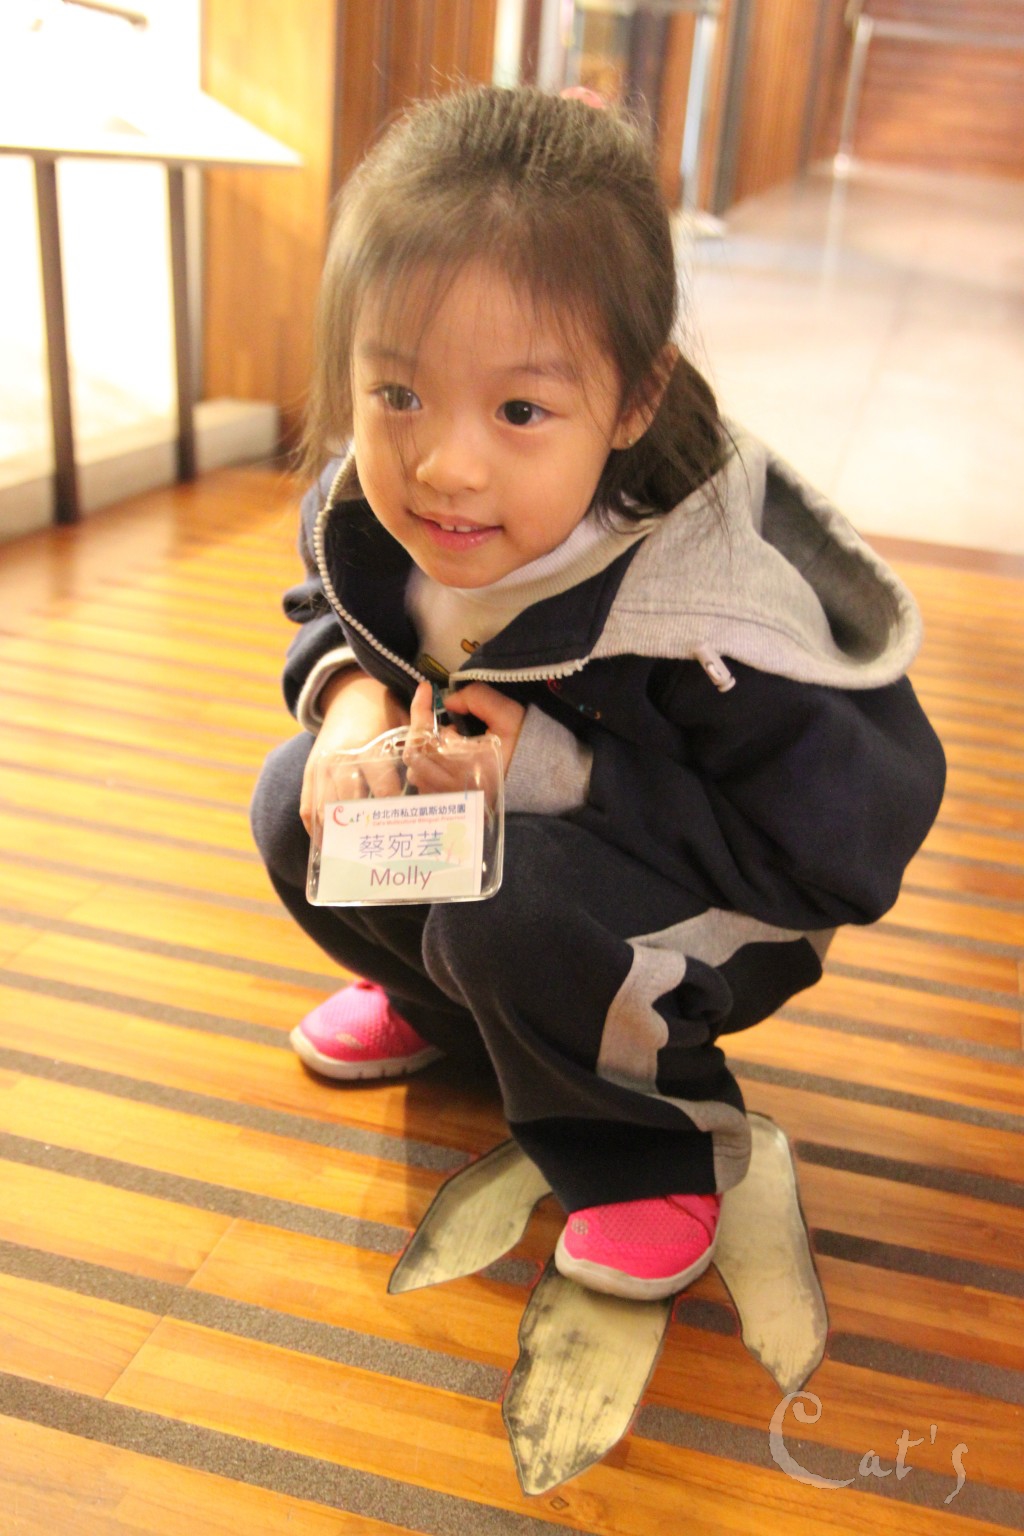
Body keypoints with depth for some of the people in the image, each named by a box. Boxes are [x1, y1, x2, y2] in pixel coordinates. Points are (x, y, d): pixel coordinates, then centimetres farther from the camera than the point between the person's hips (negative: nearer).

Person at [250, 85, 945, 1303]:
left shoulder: (713, 608, -36)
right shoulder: (366, 514, -16)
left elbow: (844, 849, -29)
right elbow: (330, 611, 8)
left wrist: (565, 771, -33)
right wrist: (351, 694, -17)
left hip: (708, 916, -6)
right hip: (483, 828, 7)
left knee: (508, 896, -33)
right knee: (299, 799, -7)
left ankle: (651, 1140, -4)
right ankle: (441, 999, 20)